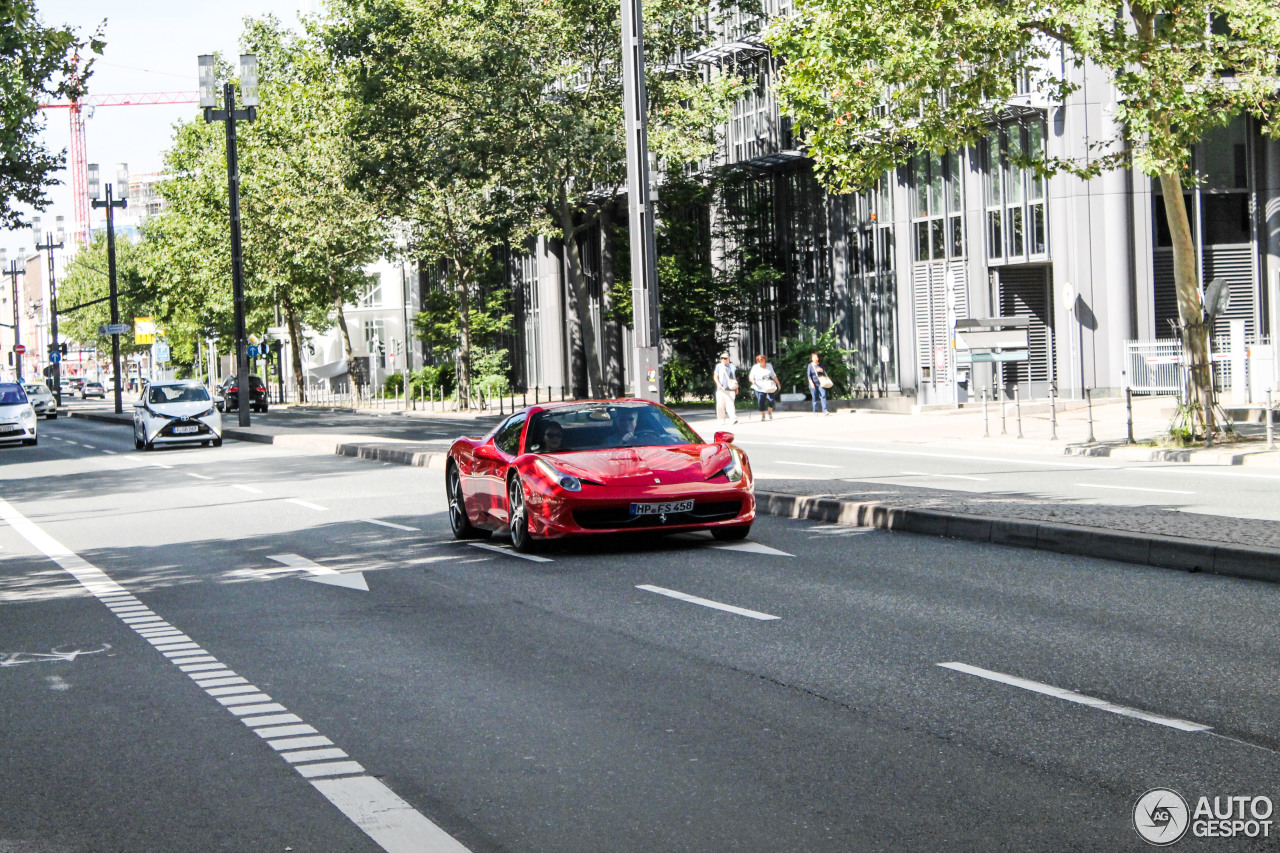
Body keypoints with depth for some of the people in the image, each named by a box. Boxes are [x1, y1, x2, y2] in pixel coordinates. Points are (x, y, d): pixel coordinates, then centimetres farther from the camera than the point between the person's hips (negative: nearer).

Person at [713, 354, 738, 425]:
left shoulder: (732, 367, 16)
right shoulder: (719, 366, 9)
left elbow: (734, 378, 22)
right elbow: (715, 377, 4)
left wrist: (736, 388, 19)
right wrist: (718, 384, -14)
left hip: (730, 389, 1)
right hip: (721, 389, -1)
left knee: (730, 404, -12)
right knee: (721, 404, 0)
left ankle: (733, 418, -20)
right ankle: (721, 419, 11)